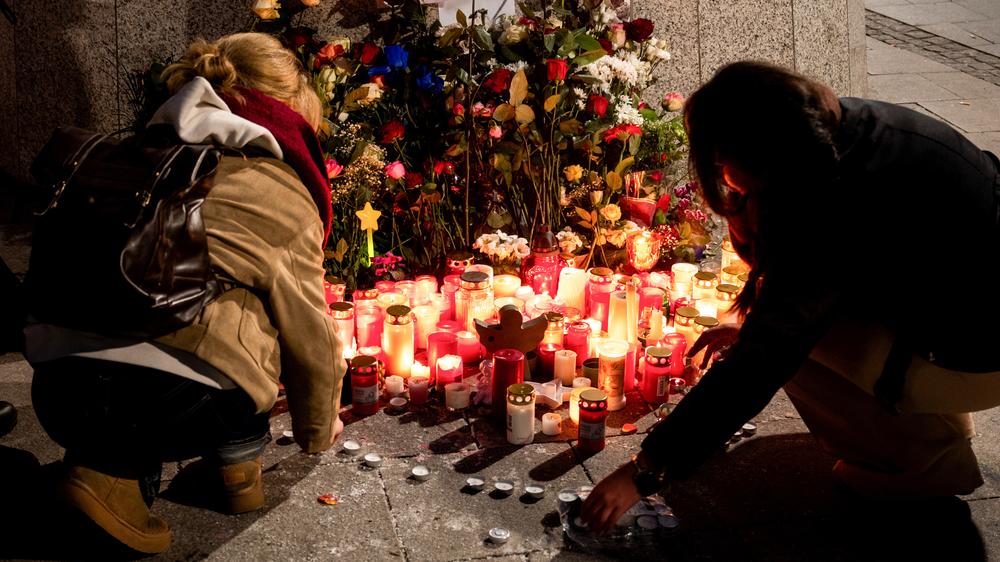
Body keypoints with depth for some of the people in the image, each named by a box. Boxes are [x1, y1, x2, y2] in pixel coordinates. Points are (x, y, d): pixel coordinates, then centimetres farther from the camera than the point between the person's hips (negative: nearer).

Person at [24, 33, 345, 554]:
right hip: (181, 402, -4)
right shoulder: (283, 194, 8)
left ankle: (112, 474, 10)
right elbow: (308, 334, 13)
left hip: (57, 392, 4)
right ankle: (238, 466, 23)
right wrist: (319, 425, 33)